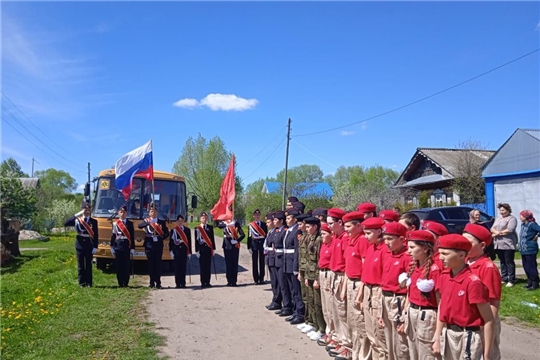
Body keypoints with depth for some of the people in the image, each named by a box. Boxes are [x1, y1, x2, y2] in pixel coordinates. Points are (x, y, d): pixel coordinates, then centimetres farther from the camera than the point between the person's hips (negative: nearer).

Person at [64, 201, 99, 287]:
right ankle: (82, 283, 10)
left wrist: (95, 247, -7)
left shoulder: (94, 221, 3)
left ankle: (89, 283, 11)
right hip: (80, 244, 1)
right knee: (80, 265, 4)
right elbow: (66, 224, -11)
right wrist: (76, 215, -16)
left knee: (88, 264, 4)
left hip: (89, 244, 0)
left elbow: (96, 235, 0)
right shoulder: (77, 219, 4)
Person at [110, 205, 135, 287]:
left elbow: (132, 237, 4)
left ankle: (126, 283, 5)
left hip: (127, 246, -1)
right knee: (119, 265, 2)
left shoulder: (130, 224, 7)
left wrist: (132, 248, 0)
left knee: (126, 265, -1)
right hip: (118, 246, 1)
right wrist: (112, 247, 3)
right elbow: (113, 236, 8)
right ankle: (120, 283, 9)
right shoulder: (115, 224, 8)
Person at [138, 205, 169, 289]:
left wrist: (162, 237, -11)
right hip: (149, 245, 0)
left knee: (158, 264, 1)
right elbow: (139, 226, -12)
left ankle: (158, 283, 5)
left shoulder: (162, 222, 9)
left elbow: (167, 233, 7)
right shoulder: (146, 221, 8)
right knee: (151, 264, 4)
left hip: (158, 245, 0)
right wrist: (147, 222, -27)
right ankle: (152, 282, 12)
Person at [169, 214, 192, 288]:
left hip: (184, 250, 1)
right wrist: (171, 251, -6)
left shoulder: (187, 230, 9)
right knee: (177, 267, 0)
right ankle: (178, 284, 5)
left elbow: (189, 242, 7)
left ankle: (183, 284, 7)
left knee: (183, 267, 1)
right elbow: (171, 242, 4)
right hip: (176, 250, -1)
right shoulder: (173, 230, 6)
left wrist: (189, 252, 3)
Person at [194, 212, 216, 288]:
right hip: (201, 249, -2)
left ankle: (207, 282, 9)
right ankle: (203, 282, 6)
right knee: (202, 266, 0)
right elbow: (196, 240, 0)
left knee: (208, 266, 3)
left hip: (208, 248, 2)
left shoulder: (210, 227, 8)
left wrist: (213, 249, 3)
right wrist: (197, 250, -5)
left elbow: (212, 238, 8)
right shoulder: (197, 228, 1)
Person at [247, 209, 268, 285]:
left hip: (262, 243, 1)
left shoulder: (264, 224, 5)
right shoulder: (251, 225, 2)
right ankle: (256, 279, 9)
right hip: (254, 243, -1)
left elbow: (266, 235, 6)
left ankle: (261, 278, 11)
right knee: (254, 262, 3)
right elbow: (249, 236, 2)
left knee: (262, 261, 4)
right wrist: (249, 247, -4)